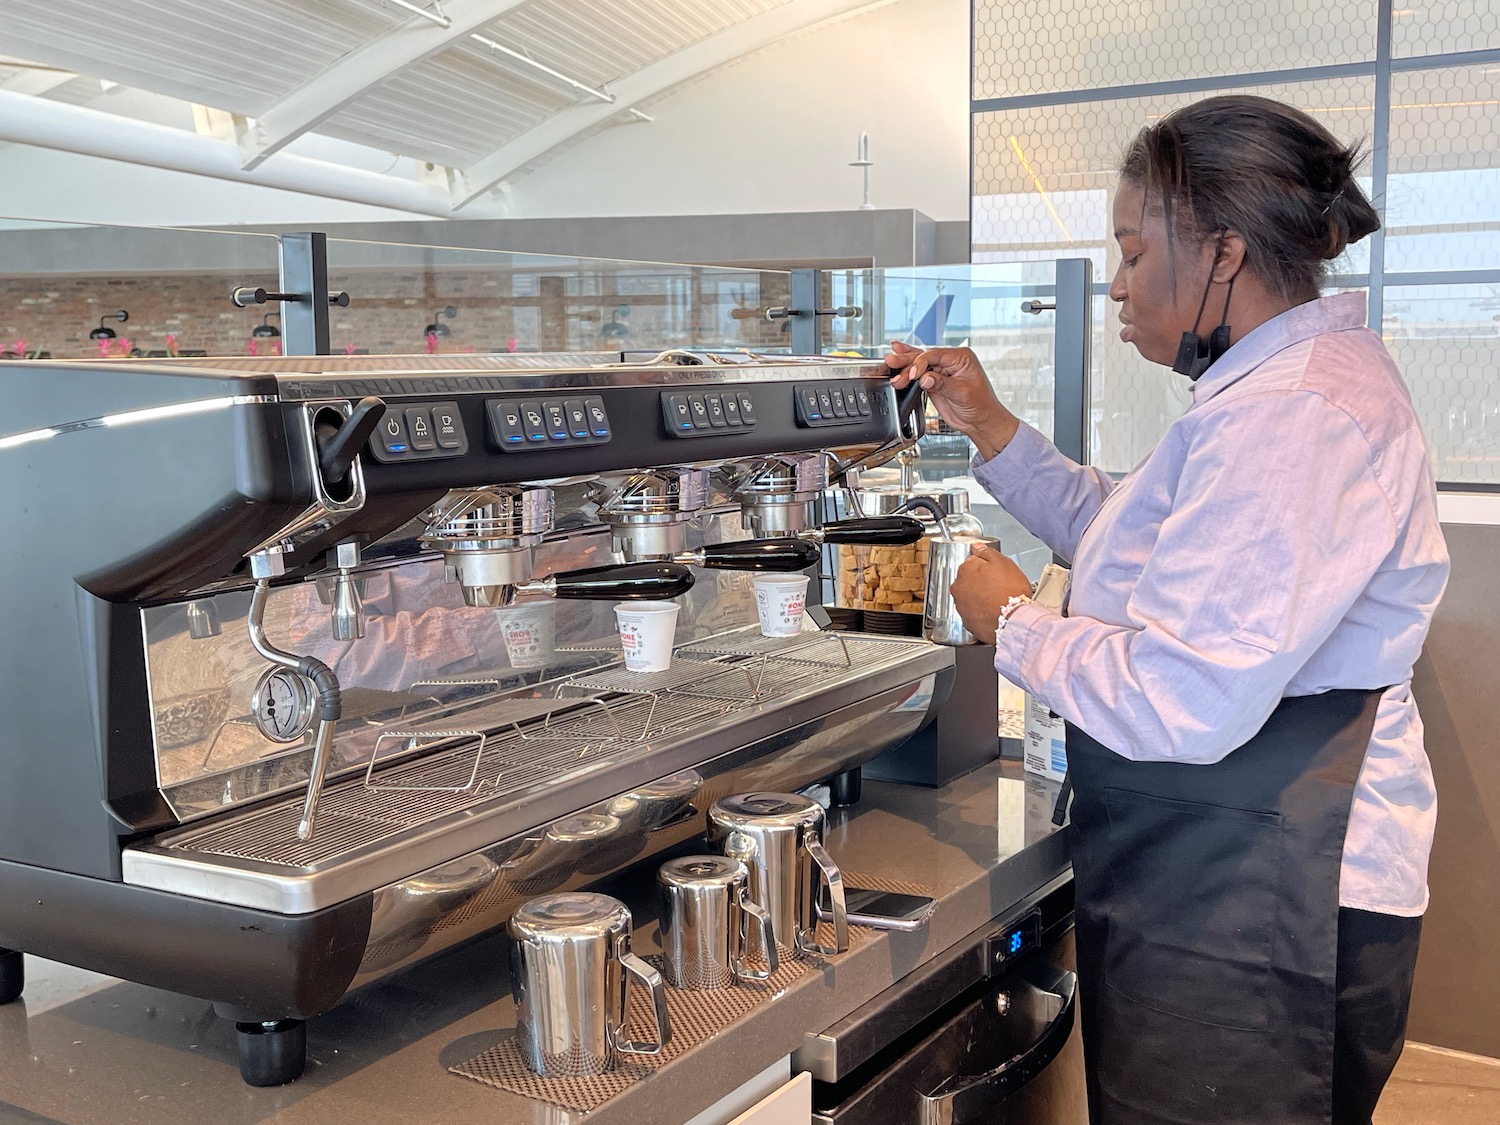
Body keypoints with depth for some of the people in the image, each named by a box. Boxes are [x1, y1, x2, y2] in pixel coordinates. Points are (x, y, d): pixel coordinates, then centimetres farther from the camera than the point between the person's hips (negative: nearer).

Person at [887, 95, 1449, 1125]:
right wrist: (989, 427, 13)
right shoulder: (1283, 386, 13)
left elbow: (1180, 701, -30)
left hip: (1250, 915, -11)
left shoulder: (1294, 415, -24)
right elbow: (1124, 536, 23)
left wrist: (1015, 623, -13)